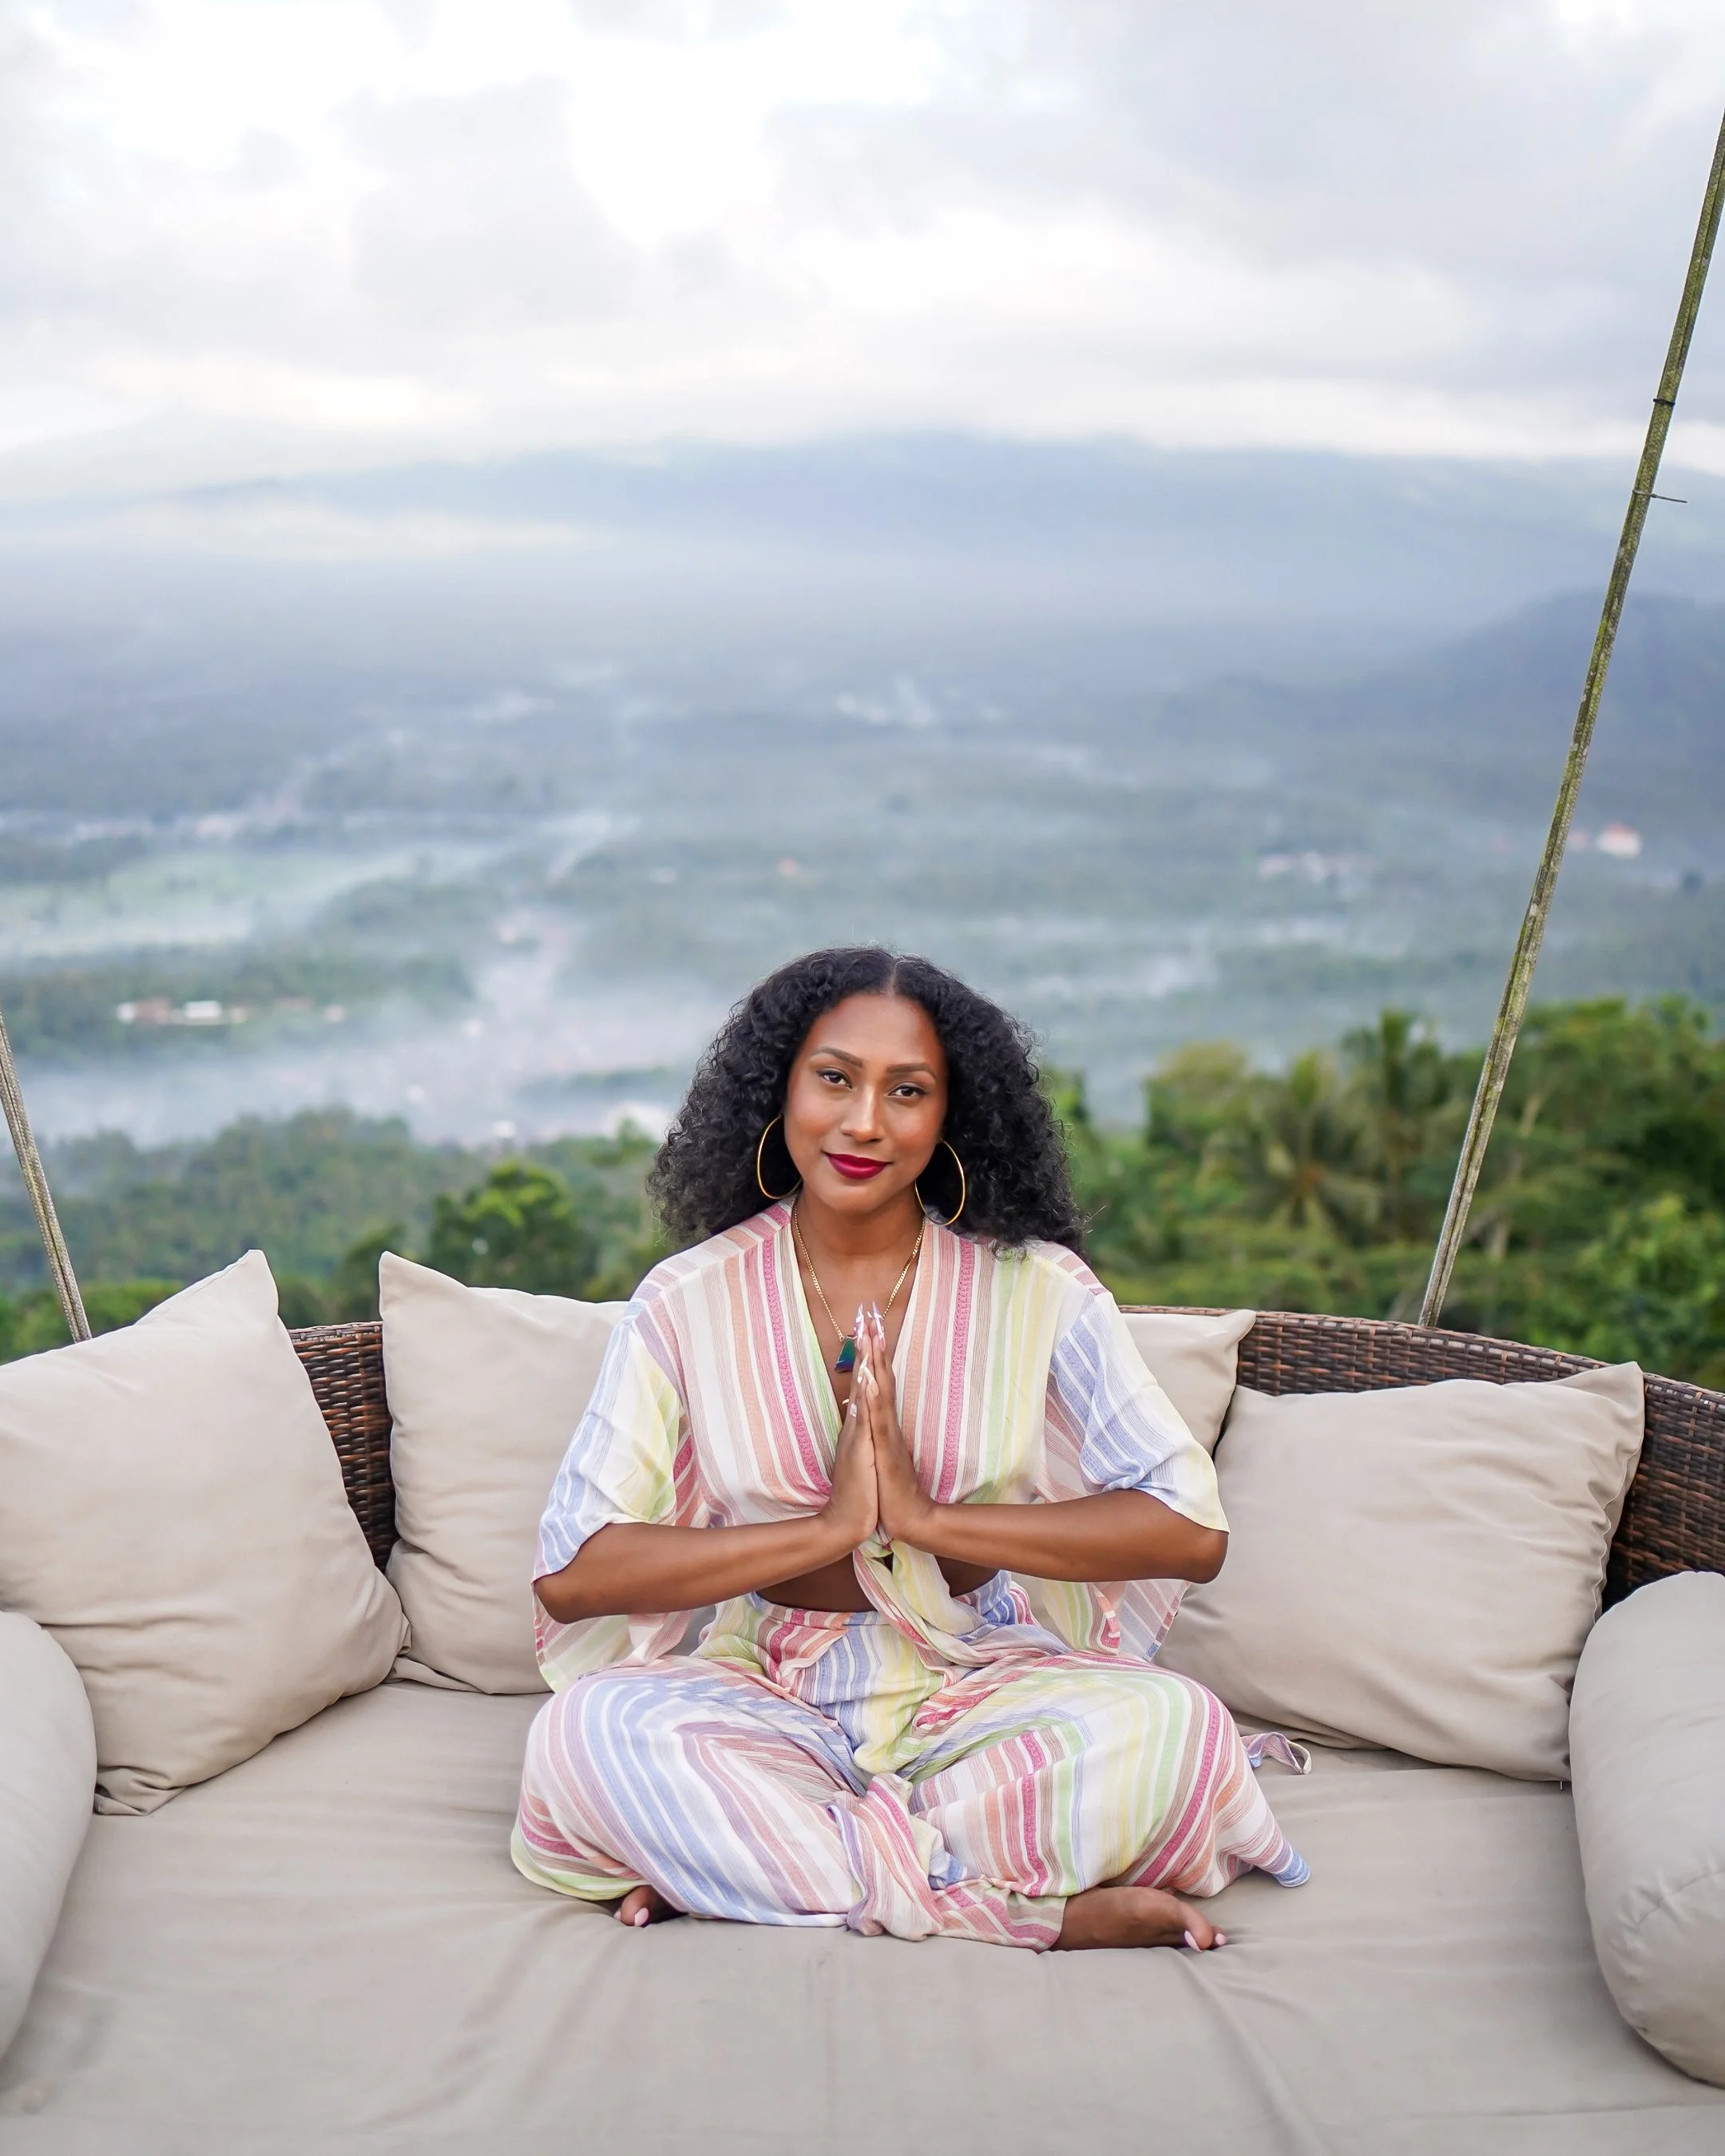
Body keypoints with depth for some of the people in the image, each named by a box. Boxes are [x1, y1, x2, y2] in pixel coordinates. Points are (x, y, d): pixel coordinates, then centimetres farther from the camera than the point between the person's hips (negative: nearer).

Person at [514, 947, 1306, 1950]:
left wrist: (928, 1518, -18)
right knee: (588, 1730, -30)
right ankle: (1042, 1910, -23)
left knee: (1176, 1727, -29)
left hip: (979, 1689, 0)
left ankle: (734, 1862, -19)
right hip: (768, 1700, 1)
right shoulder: (690, 1301, -2)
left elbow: (1194, 1529, -12)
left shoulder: (1038, 1290, -3)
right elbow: (569, 1572, -10)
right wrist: (826, 1529, -18)